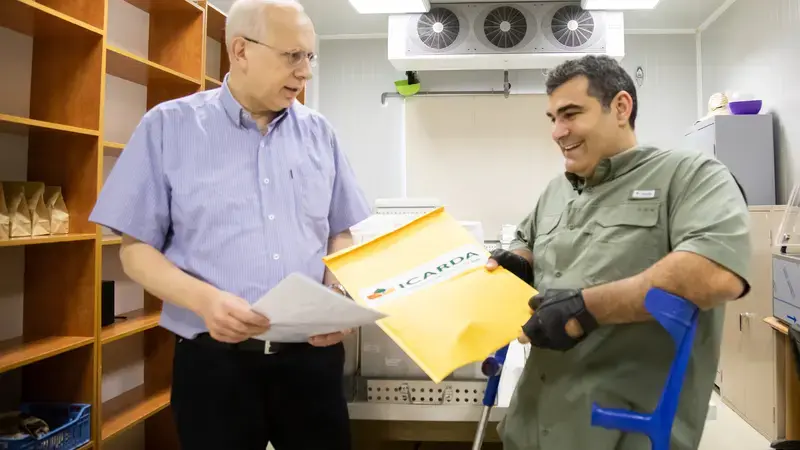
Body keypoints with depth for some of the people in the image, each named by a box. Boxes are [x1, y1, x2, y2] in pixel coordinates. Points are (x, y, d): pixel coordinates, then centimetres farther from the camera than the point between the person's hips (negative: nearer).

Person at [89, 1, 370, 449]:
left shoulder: (319, 132, 7)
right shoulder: (169, 126, -2)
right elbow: (136, 248, -2)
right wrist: (204, 299, -19)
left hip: (312, 354, 3)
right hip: (214, 360, -2)